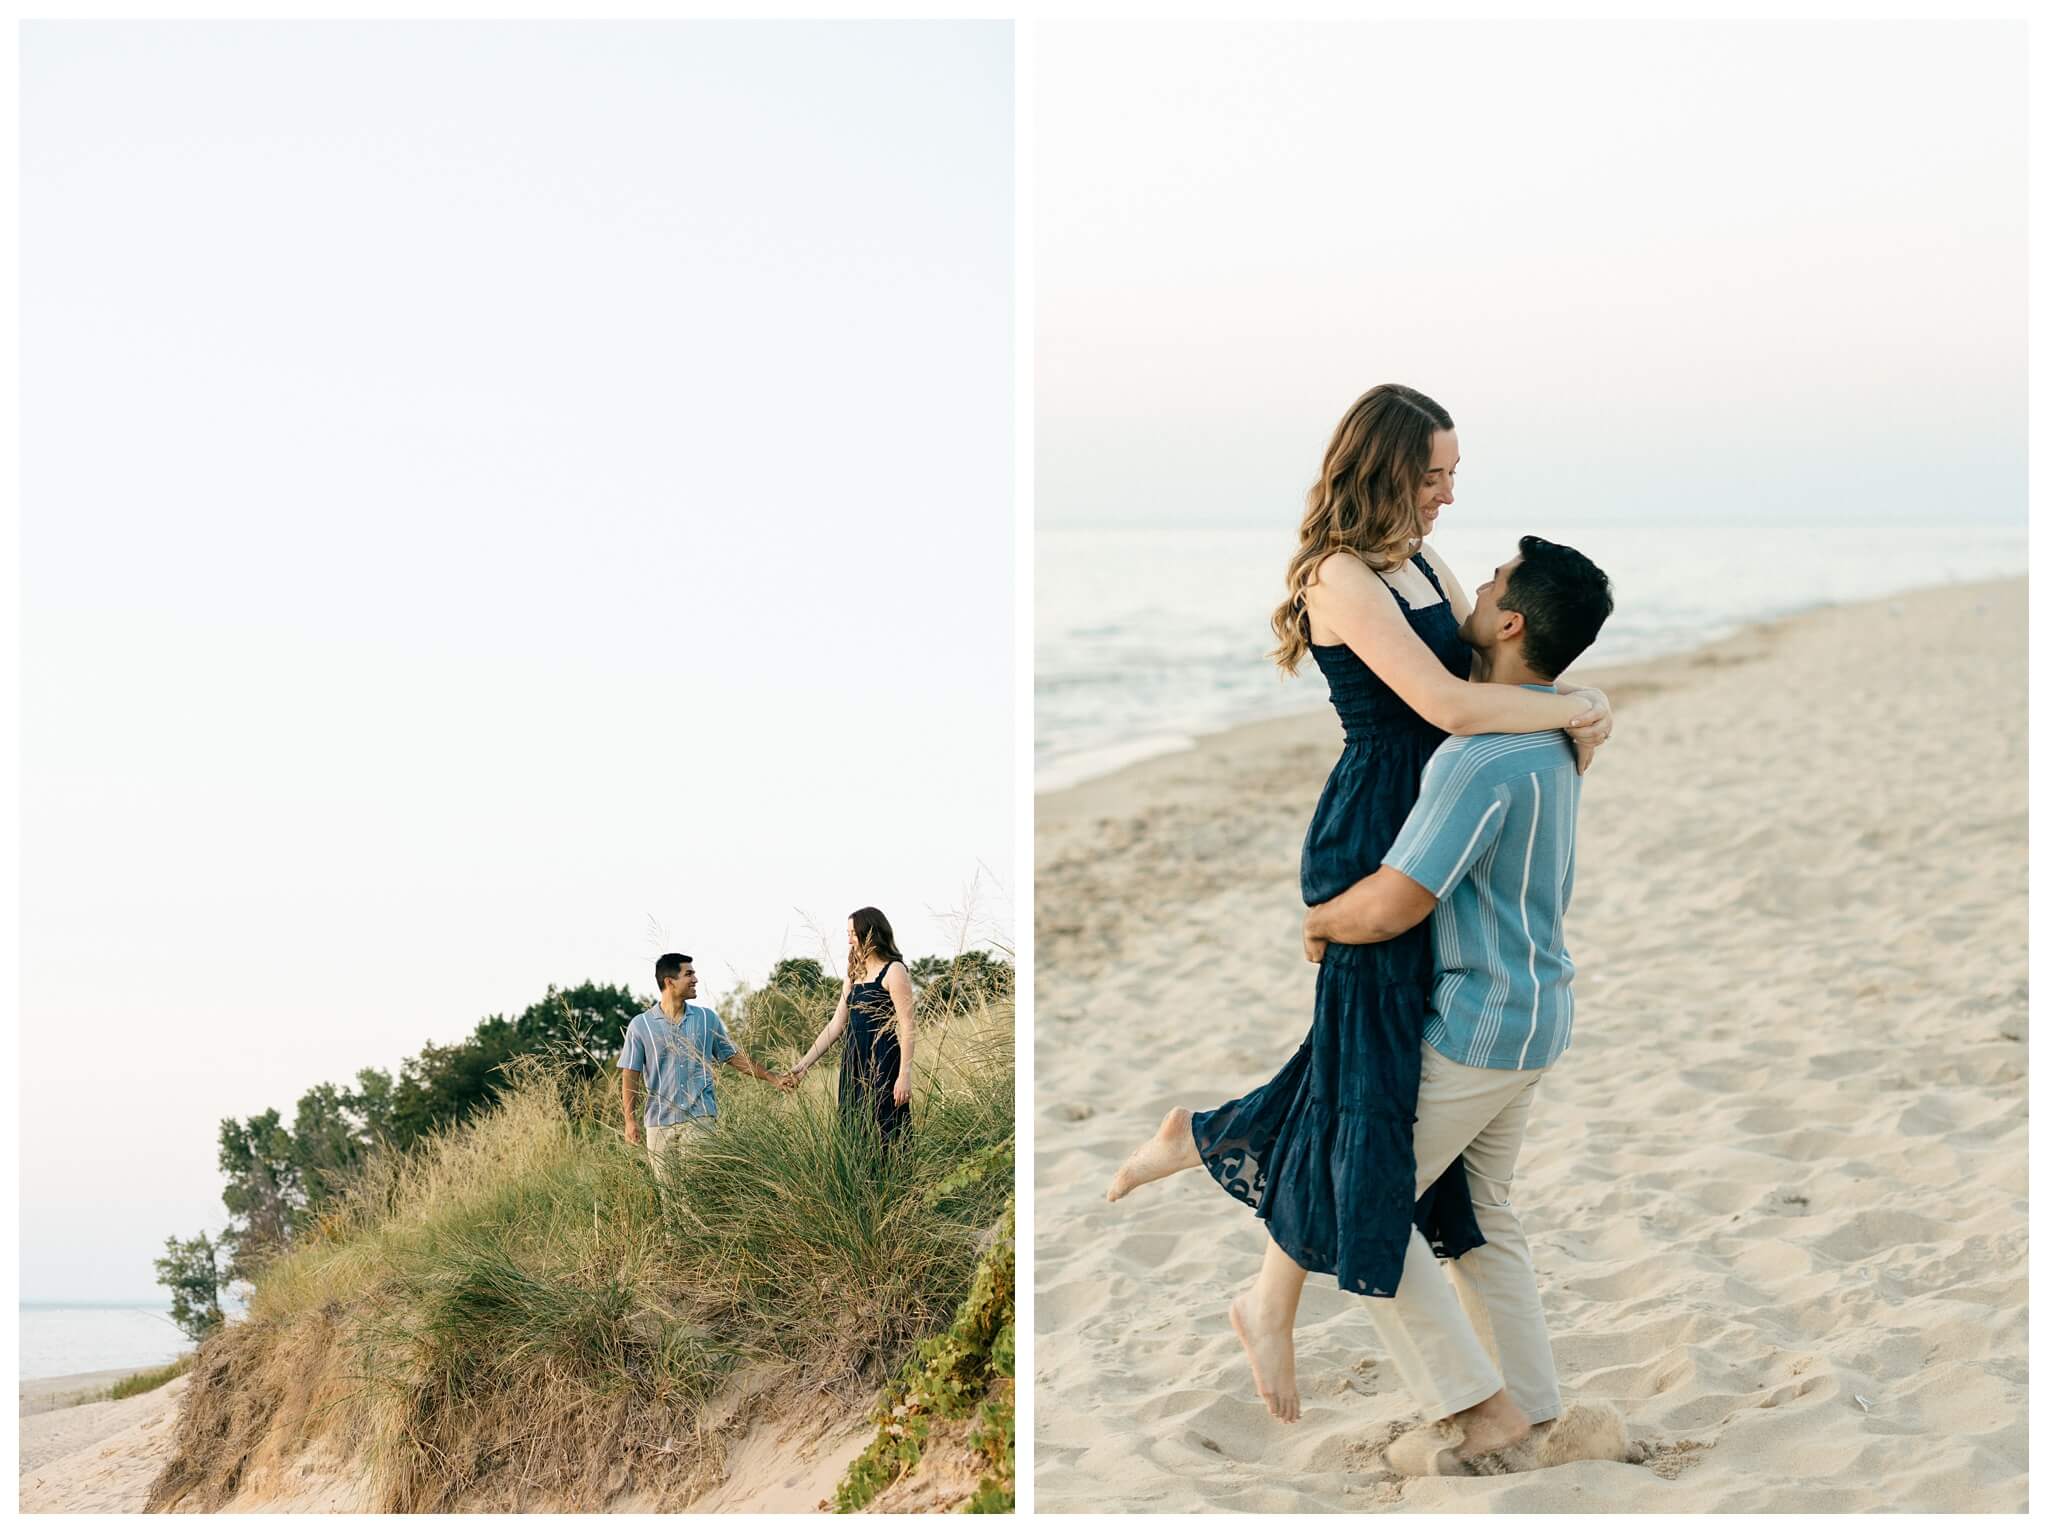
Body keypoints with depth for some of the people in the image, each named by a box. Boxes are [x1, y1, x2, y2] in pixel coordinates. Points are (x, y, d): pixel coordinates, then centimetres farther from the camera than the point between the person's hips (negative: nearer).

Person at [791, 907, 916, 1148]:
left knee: (885, 1133, -10)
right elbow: (837, 1025, 18)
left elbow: (908, 1027, -11)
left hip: (883, 1065, -8)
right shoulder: (854, 974, 17)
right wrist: (803, 1065, 14)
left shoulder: (893, 971, -6)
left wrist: (904, 1075, -18)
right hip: (853, 1063, 8)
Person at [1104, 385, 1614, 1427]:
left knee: (1371, 1055, 15)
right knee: (1366, 1072, -3)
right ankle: (1273, 1300, 12)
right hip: (1368, 841, -9)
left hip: (1420, 836, 9)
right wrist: (1577, 708, -15)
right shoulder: (1343, 578, -17)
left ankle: (1202, 1135, 34)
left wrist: (1580, 701, -1)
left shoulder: (1425, 569, 12)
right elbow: (1449, 704, -25)